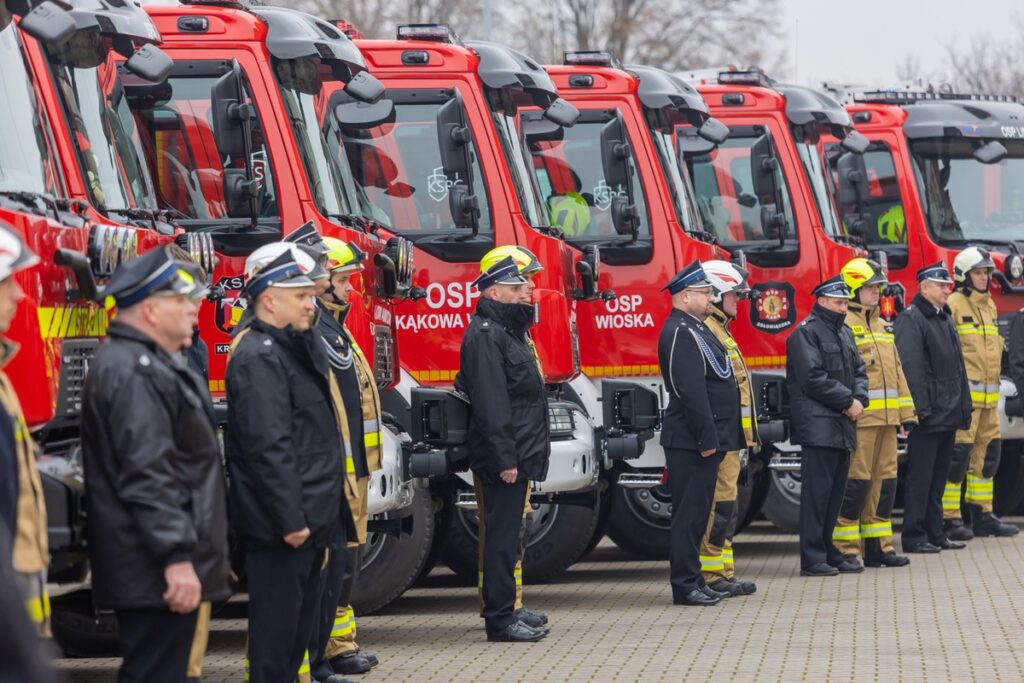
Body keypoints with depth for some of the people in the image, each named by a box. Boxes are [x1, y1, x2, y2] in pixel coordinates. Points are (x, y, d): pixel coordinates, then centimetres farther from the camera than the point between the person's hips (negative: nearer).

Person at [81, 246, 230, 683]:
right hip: (156, 573, -11)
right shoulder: (134, 373, -18)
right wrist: (176, 558, -27)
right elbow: (146, 477, -25)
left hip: (153, 568, 11)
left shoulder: (151, 364, 19)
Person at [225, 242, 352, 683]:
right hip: (281, 529, -11)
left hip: (308, 520, 11)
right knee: (277, 629, -6)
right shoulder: (258, 357, -18)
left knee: (299, 624, 17)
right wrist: (290, 519, -25)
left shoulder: (295, 347, 16)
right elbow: (268, 447, -24)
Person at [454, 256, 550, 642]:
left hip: (517, 456, 10)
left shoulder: (507, 331, 19)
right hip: (503, 457, -10)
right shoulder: (485, 335, -14)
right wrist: (505, 458, -24)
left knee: (507, 536, 13)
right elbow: (490, 403, -21)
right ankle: (499, 620, -6)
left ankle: (504, 614, 19)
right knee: (502, 537, -8)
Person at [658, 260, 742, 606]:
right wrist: (706, 440, -23)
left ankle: (693, 581, 18)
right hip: (691, 443, -11)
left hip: (705, 441, 11)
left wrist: (717, 438, 22)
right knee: (689, 512, -7)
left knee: (697, 512, 13)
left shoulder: (696, 330, 19)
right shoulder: (680, 334, -16)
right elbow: (691, 392, -22)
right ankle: (685, 586, -4)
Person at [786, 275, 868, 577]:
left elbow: (858, 370, 18)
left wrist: (859, 399, -2)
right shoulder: (806, 333, -8)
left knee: (836, 490, 10)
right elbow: (814, 378, -16)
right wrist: (848, 401, -13)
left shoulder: (844, 333, 19)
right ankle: (812, 559, -8)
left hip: (842, 425, 9)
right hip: (818, 425, -9)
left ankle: (829, 552, 16)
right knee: (817, 492, -9)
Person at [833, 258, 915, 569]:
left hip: (886, 418, 8)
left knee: (884, 482, 9)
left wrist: (906, 412, 17)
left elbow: (896, 371, 22)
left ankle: (878, 546, 16)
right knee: (856, 482, -7)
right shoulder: (844, 324, -7)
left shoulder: (881, 326, 20)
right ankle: (844, 549, -2)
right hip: (859, 417, -8)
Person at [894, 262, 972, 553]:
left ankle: (935, 533, 18)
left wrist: (963, 407, 19)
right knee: (920, 477, -5)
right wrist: (920, 408, -23)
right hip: (928, 415, -9)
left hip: (948, 416, 9)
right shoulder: (911, 319, -10)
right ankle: (913, 537, -2)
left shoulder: (945, 318, 19)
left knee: (938, 477, 13)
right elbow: (911, 367, -18)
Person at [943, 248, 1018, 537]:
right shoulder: (953, 304, -8)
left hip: (988, 395, 9)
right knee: (958, 454, -9)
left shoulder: (989, 305, 19)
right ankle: (949, 519, -6)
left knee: (987, 452, 11)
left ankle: (982, 515, 19)